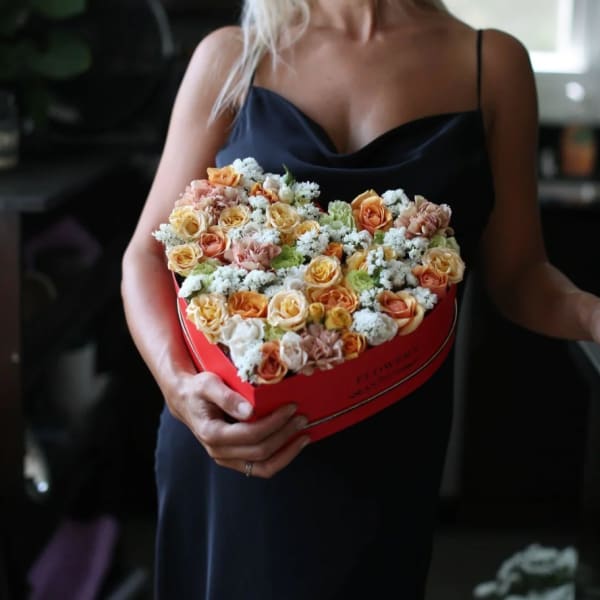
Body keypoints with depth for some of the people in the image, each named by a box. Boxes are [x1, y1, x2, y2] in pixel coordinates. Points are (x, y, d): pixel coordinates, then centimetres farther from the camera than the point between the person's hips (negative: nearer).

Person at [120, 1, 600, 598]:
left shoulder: (491, 64, 0)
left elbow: (516, 274, 4)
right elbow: (148, 253, -2)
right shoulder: (232, 56, -1)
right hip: (224, 428, 0)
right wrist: (177, 384, -20)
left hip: (389, 453, 0)